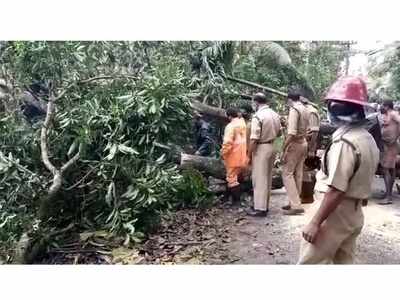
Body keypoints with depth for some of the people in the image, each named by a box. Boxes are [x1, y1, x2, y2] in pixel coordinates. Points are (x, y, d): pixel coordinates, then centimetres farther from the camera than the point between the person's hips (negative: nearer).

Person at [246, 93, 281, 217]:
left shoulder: (258, 116, -18)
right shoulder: (275, 114, 7)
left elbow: (254, 139, -20)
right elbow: (278, 133, 17)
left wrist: (249, 155, -12)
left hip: (261, 149, -8)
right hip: (271, 147, 8)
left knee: (259, 179, 0)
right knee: (267, 178, 15)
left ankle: (260, 208, 6)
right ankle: (264, 205, 26)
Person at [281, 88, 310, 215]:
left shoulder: (294, 109, -16)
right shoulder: (305, 110, 11)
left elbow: (291, 133, -24)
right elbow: (306, 130, 10)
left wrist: (284, 150, -20)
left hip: (294, 144, -9)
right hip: (303, 143, 9)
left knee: (287, 173, -4)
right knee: (298, 174, 12)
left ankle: (296, 205, -6)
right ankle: (295, 202, 20)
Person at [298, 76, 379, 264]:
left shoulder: (345, 142, -23)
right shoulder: (368, 139, 6)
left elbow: (336, 190, -26)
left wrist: (315, 222, -21)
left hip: (334, 212, -9)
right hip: (354, 213, 9)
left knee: (309, 263, 2)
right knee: (344, 262, 19)